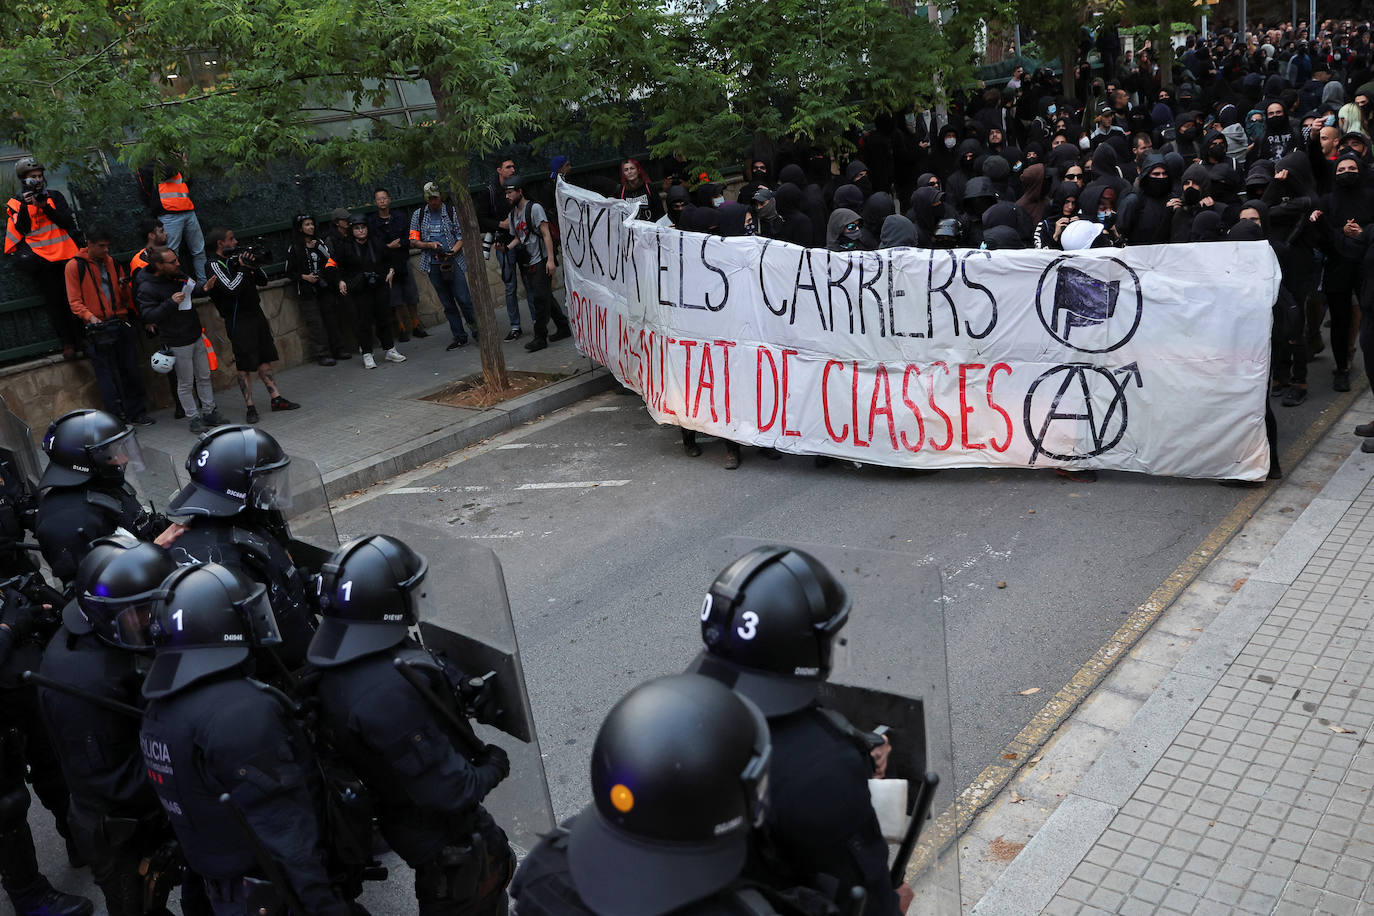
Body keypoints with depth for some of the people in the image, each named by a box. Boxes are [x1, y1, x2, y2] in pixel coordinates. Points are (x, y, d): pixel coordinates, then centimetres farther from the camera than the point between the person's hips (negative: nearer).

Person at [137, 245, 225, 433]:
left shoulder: (176, 275, 4)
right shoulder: (147, 288, -18)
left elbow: (189, 290, 23)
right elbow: (148, 316, -20)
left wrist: (203, 288, 2)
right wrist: (171, 303, -28)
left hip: (196, 336, 7)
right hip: (177, 343, -7)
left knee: (204, 377, 15)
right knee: (185, 383, 3)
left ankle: (209, 412, 28)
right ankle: (194, 418, 15)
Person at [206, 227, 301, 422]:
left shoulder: (238, 257, 11)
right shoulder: (215, 265, -10)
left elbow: (263, 281, 12)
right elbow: (232, 289, -24)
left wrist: (254, 266, -6)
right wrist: (243, 268, -17)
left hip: (256, 313, 7)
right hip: (238, 320, -7)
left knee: (264, 360, 10)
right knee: (244, 366, -2)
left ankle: (276, 399, 15)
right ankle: (250, 407, 4)